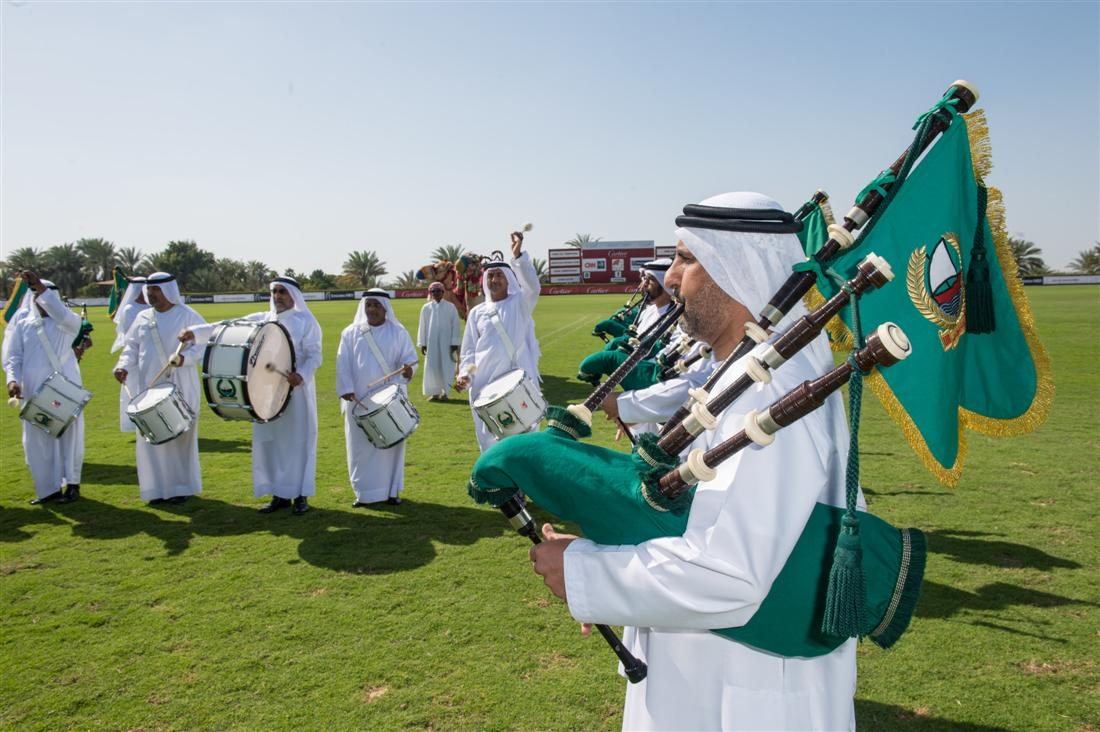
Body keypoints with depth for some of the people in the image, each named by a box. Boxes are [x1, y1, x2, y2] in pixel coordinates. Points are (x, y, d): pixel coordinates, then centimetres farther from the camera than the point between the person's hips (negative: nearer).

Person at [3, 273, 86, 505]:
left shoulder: (66, 322, 3)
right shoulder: (21, 323, 10)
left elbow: (62, 314, -22)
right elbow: (12, 355, 3)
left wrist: (40, 287, -26)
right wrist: (12, 379, -14)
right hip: (34, 391, 3)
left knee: (68, 434, 2)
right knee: (37, 439, 4)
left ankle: (72, 484, 12)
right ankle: (49, 488, 13)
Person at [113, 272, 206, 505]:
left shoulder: (188, 316, -4)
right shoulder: (142, 317, 11)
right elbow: (131, 346, 13)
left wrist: (184, 358, -26)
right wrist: (123, 365, -5)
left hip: (179, 388, -5)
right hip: (148, 387, 5)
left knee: (180, 435, 1)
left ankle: (182, 486, 12)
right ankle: (157, 487, 16)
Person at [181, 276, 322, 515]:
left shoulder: (306, 321, -1)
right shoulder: (261, 320, 12)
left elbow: (314, 356, -7)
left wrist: (301, 376, -25)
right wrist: (195, 333, -8)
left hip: (296, 390, -5)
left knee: (298, 440, 0)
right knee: (269, 441, 6)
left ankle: (301, 495, 9)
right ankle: (280, 494, 16)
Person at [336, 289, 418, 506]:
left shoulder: (398, 332, 3)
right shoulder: (351, 333, 6)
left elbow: (409, 357, -1)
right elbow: (343, 363, 1)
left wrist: (408, 369, -24)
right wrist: (346, 389, -12)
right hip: (359, 399, 1)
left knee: (391, 443, 3)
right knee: (361, 446, 4)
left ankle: (392, 490, 14)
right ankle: (364, 492, 13)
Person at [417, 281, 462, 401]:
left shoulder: (450, 307, -1)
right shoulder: (426, 308, 5)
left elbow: (456, 326, -1)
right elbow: (422, 327, 8)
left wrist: (455, 343, -4)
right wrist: (422, 344, 5)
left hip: (446, 343, -2)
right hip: (431, 343, 2)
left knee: (446, 367, -2)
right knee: (431, 367, 3)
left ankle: (444, 392, 8)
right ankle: (434, 392, 12)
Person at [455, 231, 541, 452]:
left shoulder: (520, 303, 5)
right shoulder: (477, 312, 13)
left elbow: (532, 286, -17)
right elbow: (468, 350, 14)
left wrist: (518, 256, -29)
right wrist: (464, 374, -3)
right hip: (485, 386, 3)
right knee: (490, 440, 8)